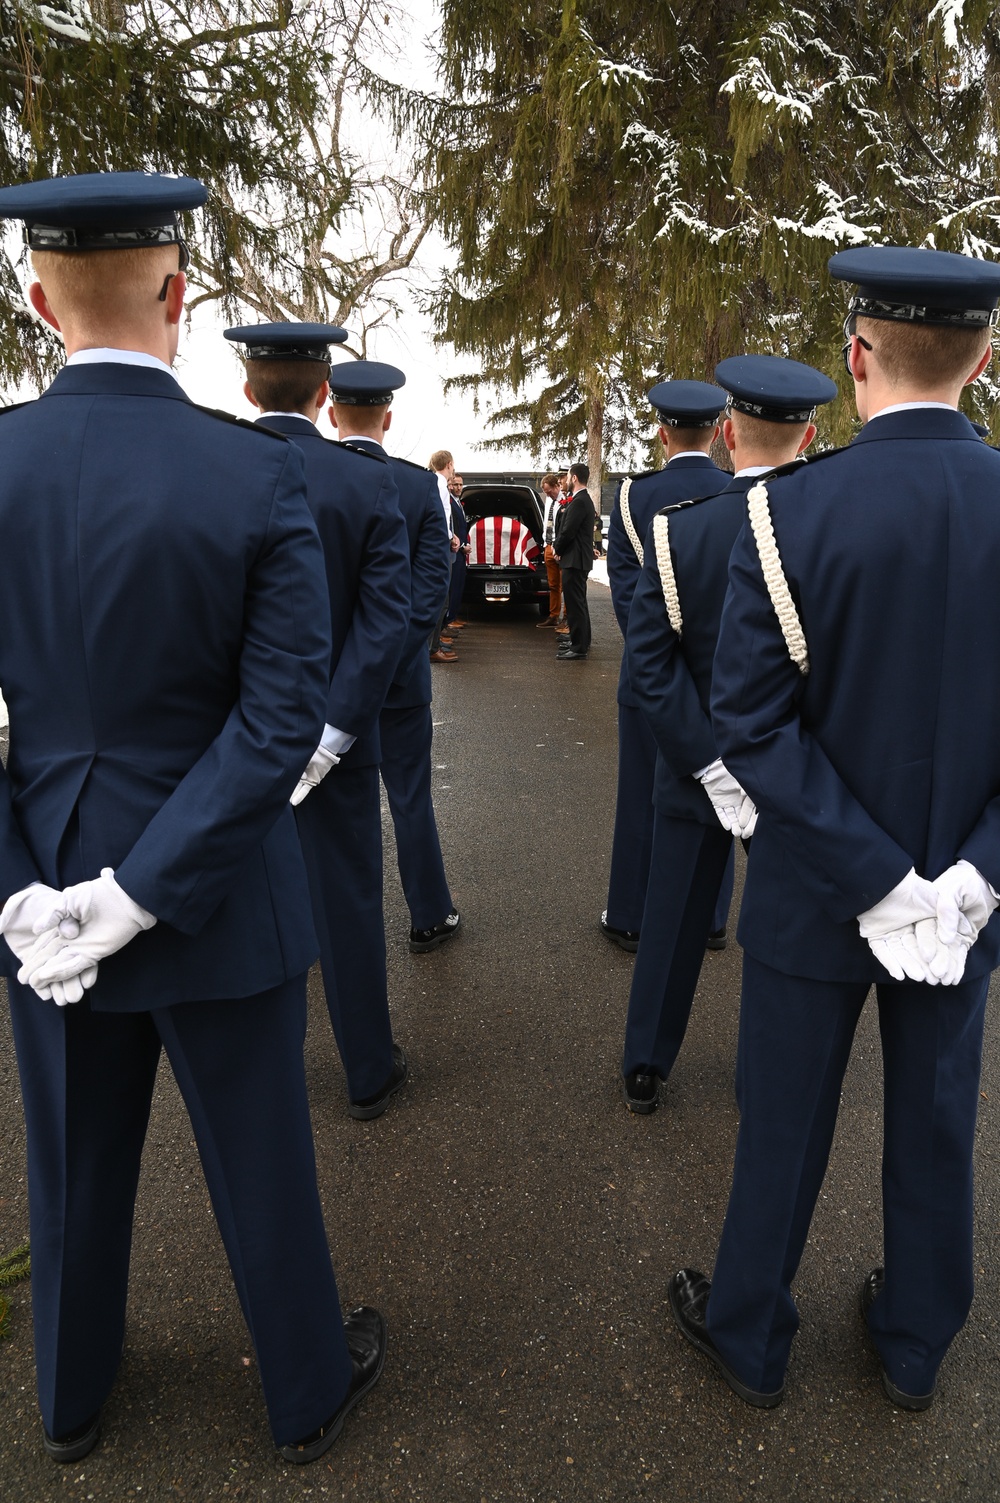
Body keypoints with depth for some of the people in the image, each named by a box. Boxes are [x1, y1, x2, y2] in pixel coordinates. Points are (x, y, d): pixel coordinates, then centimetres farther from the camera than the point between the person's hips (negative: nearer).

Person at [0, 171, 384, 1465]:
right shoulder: (261, 474, -16)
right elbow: (281, 721, -20)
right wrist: (146, 893, -16)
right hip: (219, 894, -3)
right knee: (260, 1159, 18)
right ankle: (308, 1388, 44)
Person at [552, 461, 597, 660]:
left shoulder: (579, 502, -18)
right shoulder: (584, 499, 15)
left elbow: (568, 531, -21)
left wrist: (558, 549, -4)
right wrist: (558, 545, 4)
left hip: (575, 560, -11)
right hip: (579, 558, 11)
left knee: (575, 603, -8)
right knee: (578, 602, 19)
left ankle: (579, 648, -6)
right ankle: (581, 641, 30)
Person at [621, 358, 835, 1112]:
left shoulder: (676, 526, -12)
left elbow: (650, 661, -16)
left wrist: (711, 765, -14)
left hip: (695, 761, 1)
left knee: (673, 919, 15)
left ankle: (646, 1069, 31)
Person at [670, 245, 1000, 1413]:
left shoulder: (789, 508, -17)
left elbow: (752, 723, -19)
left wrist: (878, 885, -14)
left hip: (815, 889, -3)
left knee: (784, 1124, 16)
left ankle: (750, 1335, 40)